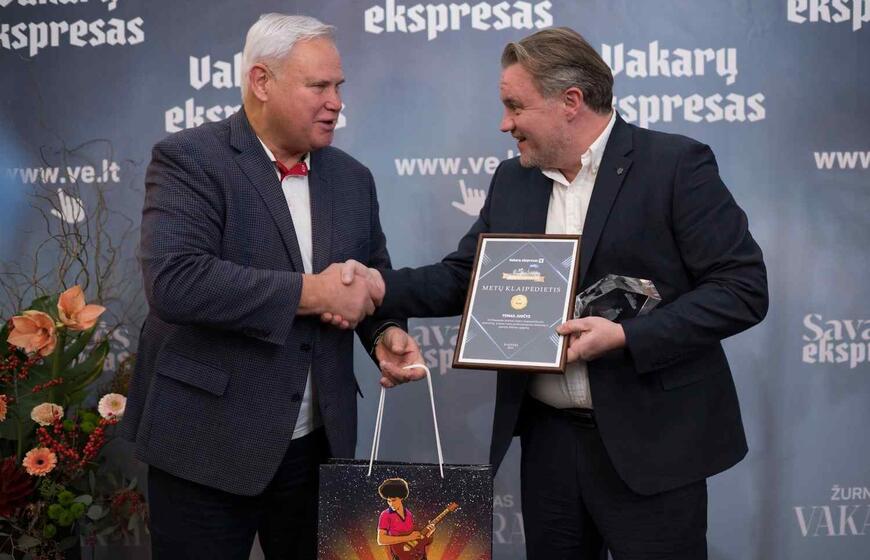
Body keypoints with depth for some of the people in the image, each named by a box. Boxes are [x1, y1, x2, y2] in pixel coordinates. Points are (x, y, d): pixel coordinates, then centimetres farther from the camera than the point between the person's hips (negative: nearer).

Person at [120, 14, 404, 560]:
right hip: (206, 446, -5)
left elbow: (375, 277, 18)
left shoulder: (352, 177, 9)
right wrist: (309, 292, -22)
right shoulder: (188, 159, -10)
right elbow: (174, 281, -23)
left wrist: (387, 332, -5)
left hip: (317, 443, 5)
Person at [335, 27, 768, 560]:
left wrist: (626, 338, -21)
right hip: (548, 438, 6)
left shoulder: (675, 164, -10)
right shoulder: (512, 181, 10)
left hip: (649, 442, -5)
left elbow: (743, 287, -13)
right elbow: (461, 277, 12)